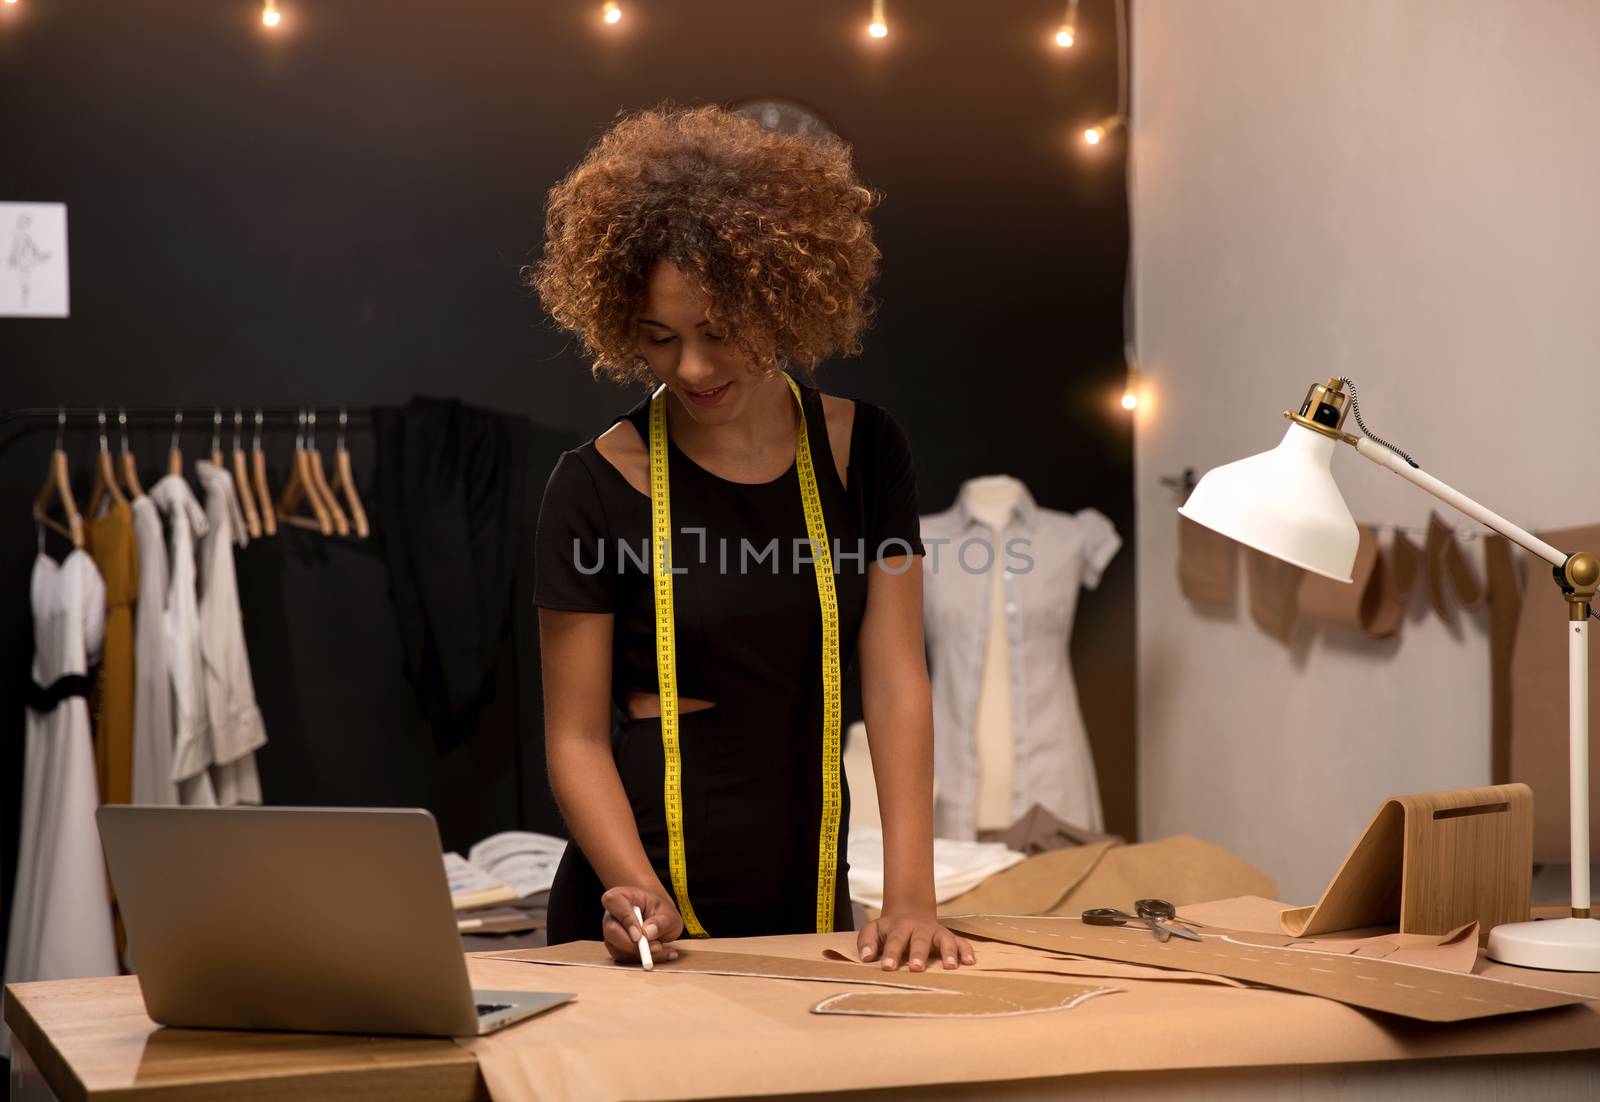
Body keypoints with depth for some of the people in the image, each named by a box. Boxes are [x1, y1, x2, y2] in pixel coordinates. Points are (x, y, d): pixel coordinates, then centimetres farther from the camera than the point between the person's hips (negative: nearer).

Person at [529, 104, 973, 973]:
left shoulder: (863, 453, 1)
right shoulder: (599, 486, -7)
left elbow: (895, 680, -5)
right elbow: (576, 734, -6)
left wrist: (909, 897, -14)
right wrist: (638, 895, -22)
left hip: (809, 907, 3)